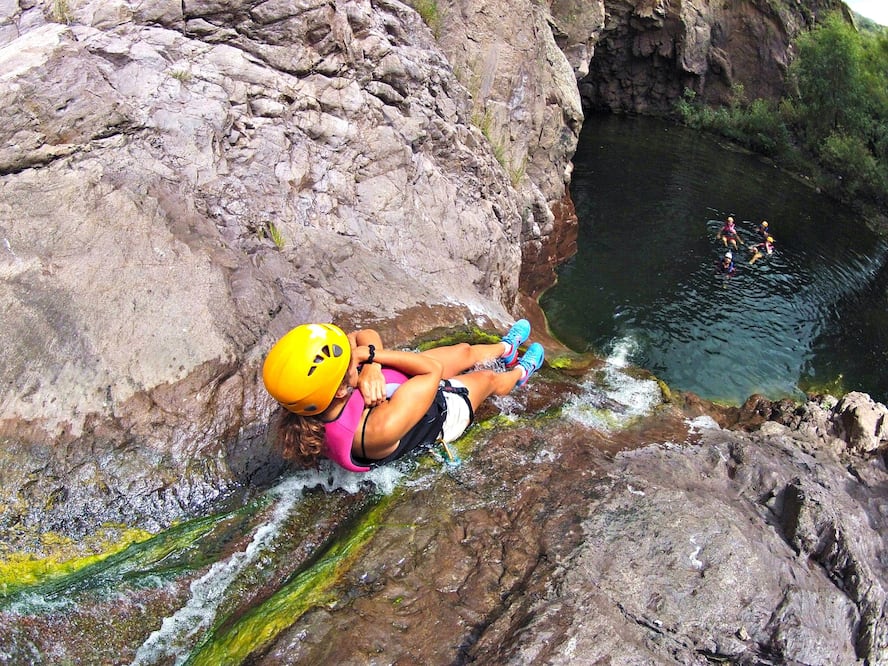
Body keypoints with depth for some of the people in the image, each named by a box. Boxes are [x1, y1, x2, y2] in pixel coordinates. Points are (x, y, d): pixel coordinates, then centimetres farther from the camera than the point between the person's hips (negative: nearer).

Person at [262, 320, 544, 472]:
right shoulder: (381, 428, -50)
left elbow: (365, 335, -21)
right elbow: (434, 368, -36)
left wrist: (370, 368, -40)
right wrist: (372, 354, -36)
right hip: (439, 414, -5)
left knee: (465, 351, 25)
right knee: (488, 377, 21)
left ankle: (506, 348, 63)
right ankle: (519, 374, 62)